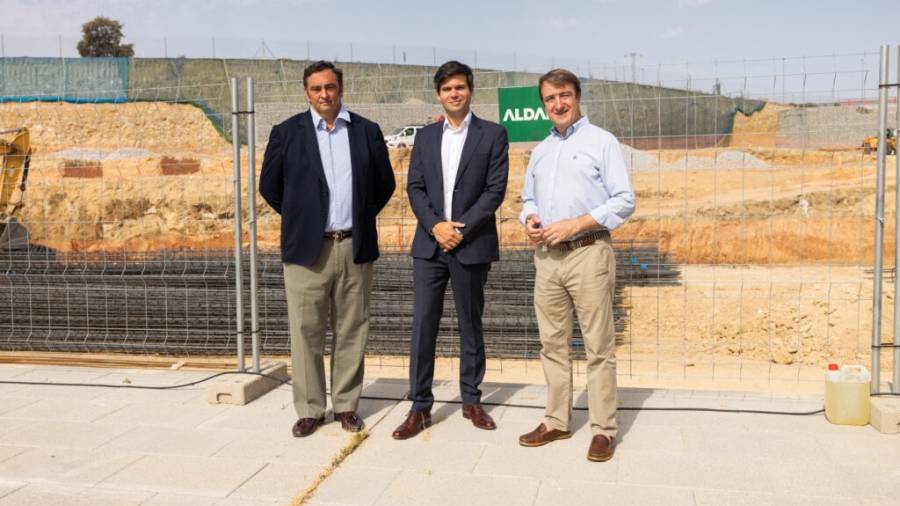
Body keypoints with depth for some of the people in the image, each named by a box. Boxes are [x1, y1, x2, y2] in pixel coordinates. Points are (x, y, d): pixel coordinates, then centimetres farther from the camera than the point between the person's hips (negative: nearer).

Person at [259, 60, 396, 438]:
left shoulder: (367, 131, 6)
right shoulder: (287, 132, 2)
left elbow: (385, 183, 15)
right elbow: (269, 185, 10)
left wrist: (363, 215, 10)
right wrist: (298, 218, 9)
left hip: (355, 247, 2)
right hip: (307, 249, -1)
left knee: (351, 331, 7)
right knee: (306, 332, 2)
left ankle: (346, 405, 19)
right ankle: (309, 409, 13)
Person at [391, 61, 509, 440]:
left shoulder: (492, 134, 1)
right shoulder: (425, 136, 12)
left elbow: (496, 189, -6)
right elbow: (414, 187, 6)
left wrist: (462, 228, -13)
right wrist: (435, 226, -10)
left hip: (472, 245, -2)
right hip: (429, 244, 3)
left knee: (470, 324, 8)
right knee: (422, 324, -1)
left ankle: (471, 400, 21)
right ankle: (420, 407, 6)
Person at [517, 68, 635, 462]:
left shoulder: (601, 141, -2)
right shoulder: (541, 150, 17)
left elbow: (625, 201, -8)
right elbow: (528, 198, 24)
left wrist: (575, 224, -16)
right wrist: (530, 219, 0)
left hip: (588, 253, -6)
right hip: (546, 256, 6)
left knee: (599, 346, -1)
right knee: (552, 343, 11)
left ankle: (603, 429, 7)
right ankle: (556, 421, 22)